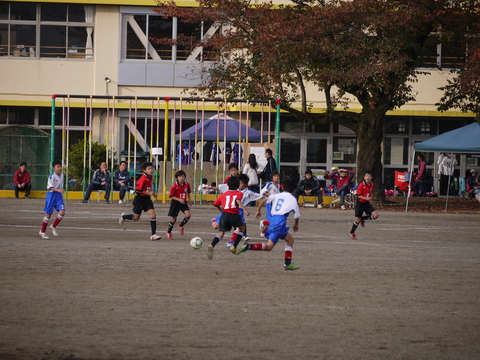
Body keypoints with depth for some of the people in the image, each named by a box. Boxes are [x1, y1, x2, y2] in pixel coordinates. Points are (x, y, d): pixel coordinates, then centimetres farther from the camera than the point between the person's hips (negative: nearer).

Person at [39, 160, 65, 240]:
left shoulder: (61, 175, 9)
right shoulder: (52, 176, -13)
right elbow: (50, 186, -23)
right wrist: (58, 190, -34)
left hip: (59, 195, 6)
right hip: (51, 195, -6)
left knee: (62, 212, -10)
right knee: (48, 214, 0)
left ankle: (54, 226, 13)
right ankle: (42, 232, 12)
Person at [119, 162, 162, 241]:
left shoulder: (150, 177, 5)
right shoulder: (143, 178, -21)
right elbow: (137, 190, -21)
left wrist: (152, 192, 9)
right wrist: (148, 193, -22)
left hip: (147, 199, 7)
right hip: (140, 199, -7)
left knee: (153, 215, -10)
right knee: (136, 218, 7)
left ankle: (153, 235, -9)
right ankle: (123, 216, 38)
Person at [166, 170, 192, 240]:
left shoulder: (187, 185, -6)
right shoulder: (175, 186, -18)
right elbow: (171, 196, -14)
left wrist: (188, 200, 9)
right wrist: (179, 199, -25)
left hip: (183, 202, 3)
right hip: (175, 203, -3)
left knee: (188, 215, -18)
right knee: (174, 219, 4)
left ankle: (181, 226, 10)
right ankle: (169, 232, 29)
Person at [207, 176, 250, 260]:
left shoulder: (224, 194, 19)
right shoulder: (239, 193, 7)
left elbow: (215, 204, 16)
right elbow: (238, 200, -15)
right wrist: (244, 209, -25)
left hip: (224, 215, 3)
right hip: (234, 215, -3)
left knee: (220, 234, 5)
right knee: (242, 228, 25)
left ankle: (211, 246, -25)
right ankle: (234, 247, 16)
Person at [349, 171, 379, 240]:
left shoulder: (372, 184, 1)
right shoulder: (361, 185, -16)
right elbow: (358, 195, -16)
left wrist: (371, 197, 4)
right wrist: (366, 198, -28)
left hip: (367, 203, 5)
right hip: (360, 203, -5)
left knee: (375, 215, -13)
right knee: (358, 220, 1)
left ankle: (363, 219, 13)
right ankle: (352, 233, 24)